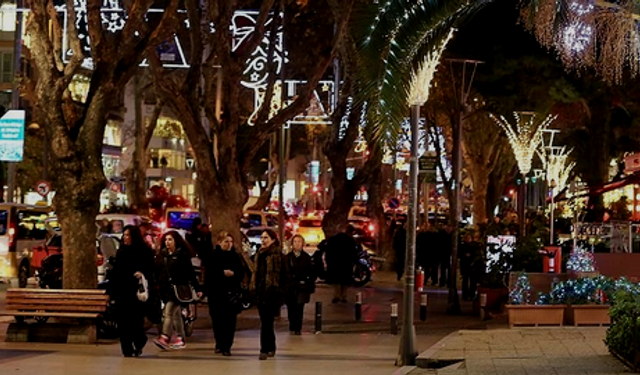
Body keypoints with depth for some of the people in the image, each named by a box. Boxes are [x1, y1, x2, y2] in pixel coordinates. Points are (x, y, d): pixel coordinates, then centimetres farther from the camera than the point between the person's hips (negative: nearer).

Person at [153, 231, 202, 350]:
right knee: (175, 314, 12)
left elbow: (190, 273, -3)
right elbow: (157, 271, 13)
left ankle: (165, 338, -25)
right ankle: (181, 339, 18)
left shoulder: (182, 255, -2)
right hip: (166, 289, 6)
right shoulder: (162, 255, 13)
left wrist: (197, 289, -4)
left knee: (169, 312, -17)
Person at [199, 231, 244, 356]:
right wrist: (223, 273, -15)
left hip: (231, 293, 1)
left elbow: (241, 273, 7)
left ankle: (226, 346, -1)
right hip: (215, 292, -1)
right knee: (217, 319, 3)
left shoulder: (235, 256, 9)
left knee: (230, 320, -5)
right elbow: (209, 274, -7)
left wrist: (233, 274, -11)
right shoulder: (211, 256, 1)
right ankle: (219, 344, 20)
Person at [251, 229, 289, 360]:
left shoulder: (278, 255, -7)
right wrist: (254, 288, 13)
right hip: (261, 292, 7)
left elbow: (285, 276, -7)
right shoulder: (259, 254, 14)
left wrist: (281, 292, -11)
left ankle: (265, 350, -8)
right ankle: (271, 348, 24)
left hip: (272, 293, -7)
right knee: (267, 322, 12)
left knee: (266, 323, -10)